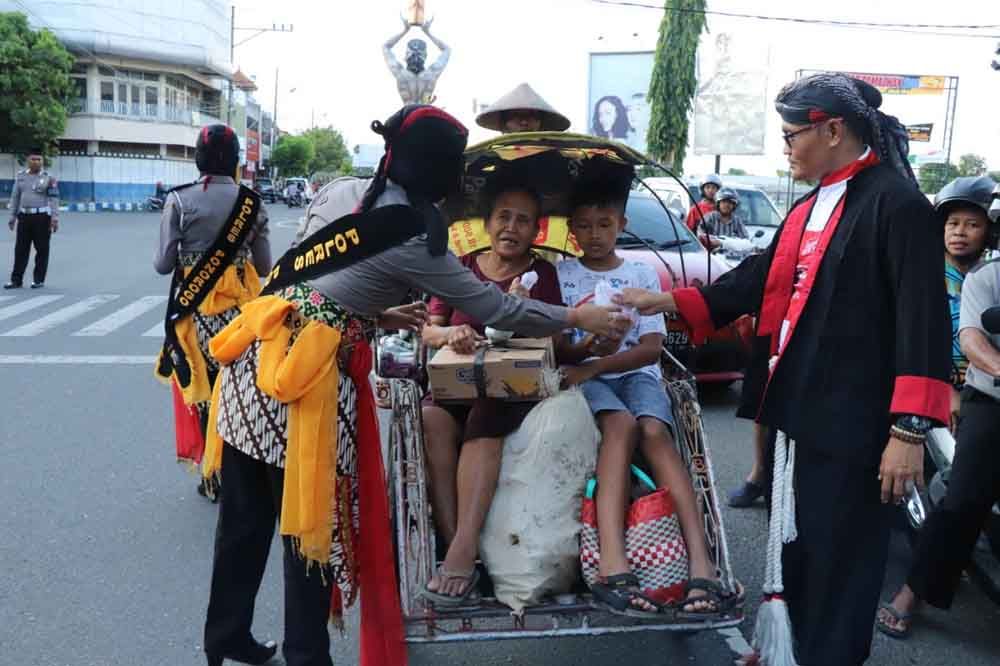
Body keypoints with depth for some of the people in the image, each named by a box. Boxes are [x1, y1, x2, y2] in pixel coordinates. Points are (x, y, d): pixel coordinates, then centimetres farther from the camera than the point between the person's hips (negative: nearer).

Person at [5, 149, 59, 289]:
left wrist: (55, 218, -15)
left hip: (42, 217, -4)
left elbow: (54, 199, -7)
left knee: (42, 249, 1)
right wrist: (12, 217, 12)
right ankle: (16, 280, 9)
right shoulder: (20, 176, 10)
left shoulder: (48, 178, -2)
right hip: (24, 216, 4)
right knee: (20, 249, 4)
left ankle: (39, 279, 10)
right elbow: (15, 197, 14)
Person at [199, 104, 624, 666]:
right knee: (312, 523, 7)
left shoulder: (339, 190, 11)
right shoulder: (415, 239, -8)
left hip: (260, 353, 7)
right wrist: (577, 318, 9)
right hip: (312, 373, -7)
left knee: (245, 516, 17)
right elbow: (494, 308, -1)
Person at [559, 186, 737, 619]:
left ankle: (701, 564, -42)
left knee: (655, 432, -32)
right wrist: (584, 349, -18)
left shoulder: (642, 275, 14)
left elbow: (651, 348, 2)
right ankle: (613, 566, -49)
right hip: (583, 375, -1)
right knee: (620, 423, -35)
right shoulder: (560, 274, 13)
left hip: (636, 373, 2)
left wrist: (595, 365, -12)